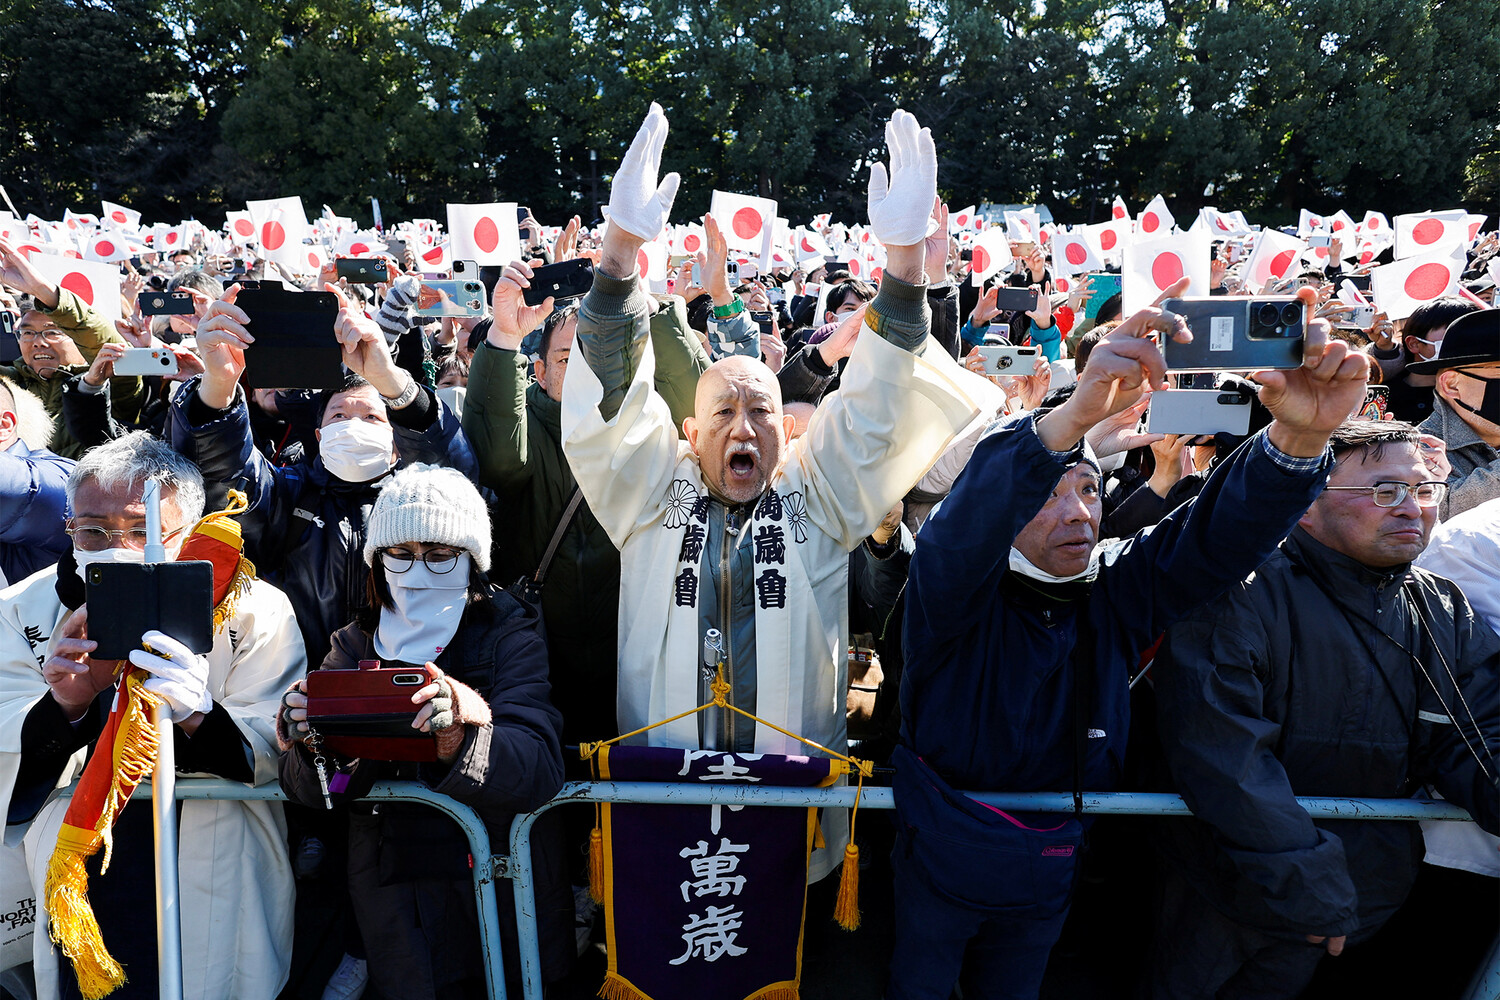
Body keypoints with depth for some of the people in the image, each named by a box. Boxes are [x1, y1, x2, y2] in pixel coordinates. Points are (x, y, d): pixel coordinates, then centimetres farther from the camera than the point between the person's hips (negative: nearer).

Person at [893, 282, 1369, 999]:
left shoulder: (1117, 591, -6)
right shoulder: (957, 589, -19)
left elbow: (1217, 537, -18)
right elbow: (965, 524, -40)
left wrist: (1300, 437, -38)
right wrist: (1071, 417, -56)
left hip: (1048, 875, 4)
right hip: (940, 860, -4)